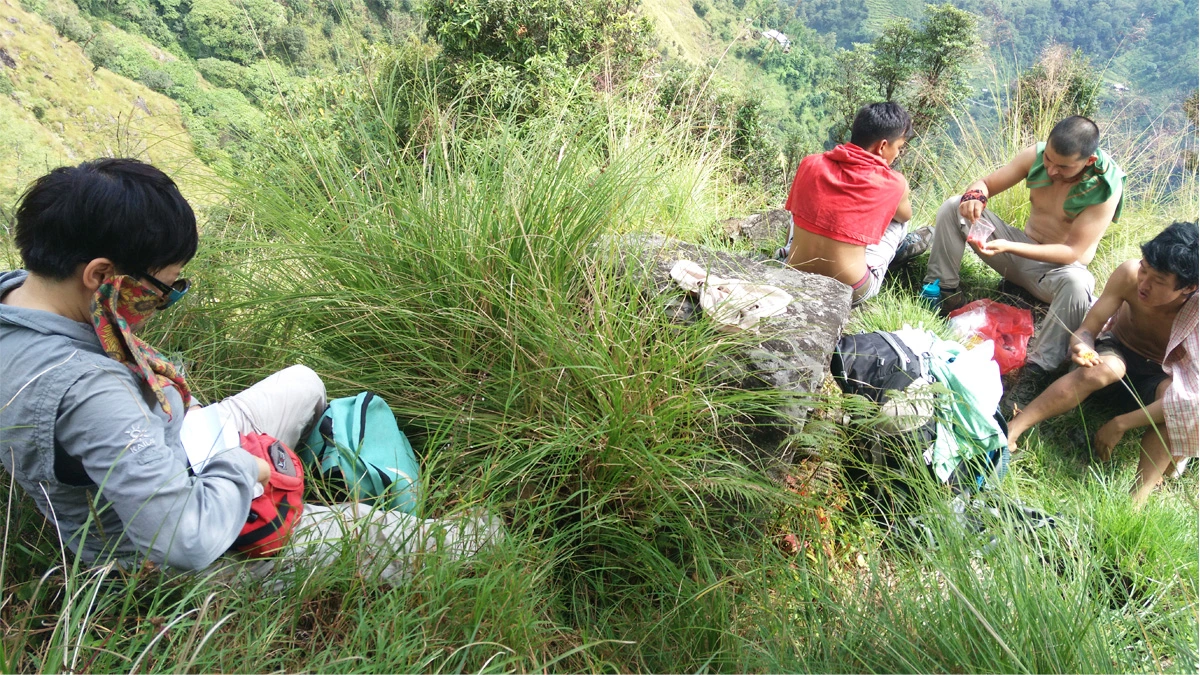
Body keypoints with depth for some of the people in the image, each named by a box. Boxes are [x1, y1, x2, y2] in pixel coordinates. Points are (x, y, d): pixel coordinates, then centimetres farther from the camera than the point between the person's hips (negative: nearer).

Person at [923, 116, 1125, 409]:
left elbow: (1071, 252, -26)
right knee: (953, 207, -13)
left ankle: (1036, 369, -35)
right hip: (1020, 249, 4)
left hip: (1058, 268, -4)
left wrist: (1007, 247, -38)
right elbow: (985, 183, -5)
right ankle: (942, 290, -8)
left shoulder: (1106, 187, -23)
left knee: (1078, 285, -42)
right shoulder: (1036, 155, -11)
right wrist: (974, 196, -32)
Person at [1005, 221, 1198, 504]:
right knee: (1103, 369, -36)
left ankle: (1137, 498, -39)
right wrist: (1081, 347, -43)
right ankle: (1012, 429, -38)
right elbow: (1086, 330, -18)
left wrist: (1120, 424, -37)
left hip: (1161, 377, 0)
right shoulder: (1130, 275, -26)